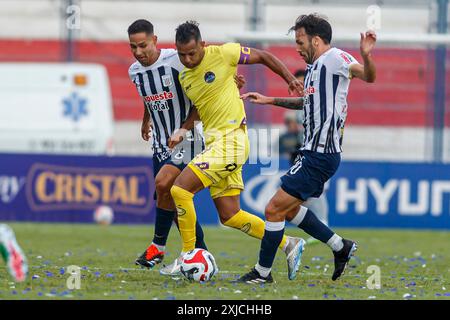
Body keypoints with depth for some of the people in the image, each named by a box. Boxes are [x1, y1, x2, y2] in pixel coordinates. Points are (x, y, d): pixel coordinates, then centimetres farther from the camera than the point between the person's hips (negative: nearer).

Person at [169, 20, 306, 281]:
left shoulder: (223, 54, -9)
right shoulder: (184, 77, 12)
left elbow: (263, 56, 4)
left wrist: (290, 79, 1)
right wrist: (182, 132, 8)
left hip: (231, 139, -8)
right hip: (215, 142, 8)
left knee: (180, 188, -19)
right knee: (229, 216, 8)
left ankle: (189, 255, -9)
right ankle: (289, 244, 20)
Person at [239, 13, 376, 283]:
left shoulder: (334, 58, -13)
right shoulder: (316, 67, 17)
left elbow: (368, 76, -29)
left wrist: (366, 56, -50)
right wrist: (269, 100, 34)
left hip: (321, 156, -10)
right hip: (314, 152, 10)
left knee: (274, 209, -6)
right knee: (290, 209, 21)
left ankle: (262, 272, 5)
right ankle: (341, 247, 27)